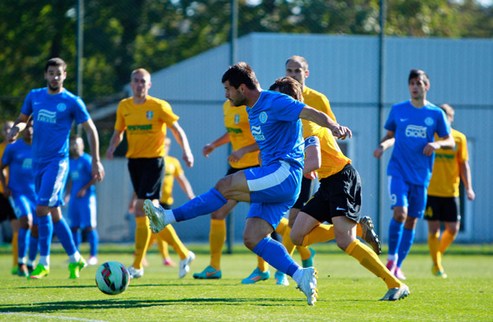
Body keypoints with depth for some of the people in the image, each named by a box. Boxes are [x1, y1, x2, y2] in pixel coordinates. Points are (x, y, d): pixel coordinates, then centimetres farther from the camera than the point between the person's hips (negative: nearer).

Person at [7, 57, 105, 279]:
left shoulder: (72, 102, -5)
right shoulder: (34, 96, 8)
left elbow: (90, 129, 1)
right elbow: (22, 119, 19)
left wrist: (96, 161, -2)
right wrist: (16, 129, -6)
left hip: (57, 161, -6)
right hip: (38, 161, 6)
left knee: (42, 209, -16)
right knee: (54, 213, 9)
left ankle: (44, 263, -9)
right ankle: (74, 258, 19)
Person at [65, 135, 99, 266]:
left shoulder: (87, 160, -7)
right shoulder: (70, 162, 15)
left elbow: (96, 177, -11)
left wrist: (85, 189, -16)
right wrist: (67, 194, 15)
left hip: (86, 197, -7)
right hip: (74, 198, 7)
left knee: (89, 227, -7)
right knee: (74, 227, 6)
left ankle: (93, 256, -5)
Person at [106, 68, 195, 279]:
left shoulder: (159, 106, -6)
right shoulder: (124, 106, 8)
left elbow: (177, 130, -2)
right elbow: (118, 132, 18)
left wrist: (186, 150, -18)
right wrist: (112, 147, -2)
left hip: (153, 161, -6)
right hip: (134, 161, 6)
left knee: (141, 211, -14)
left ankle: (137, 266, -9)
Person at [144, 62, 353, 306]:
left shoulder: (275, 102, -9)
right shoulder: (252, 111, 20)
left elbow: (312, 114, -21)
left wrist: (334, 127, -36)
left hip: (284, 173, -10)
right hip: (272, 182, 10)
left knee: (225, 186, -21)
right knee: (252, 239, -3)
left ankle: (168, 217, -21)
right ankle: (301, 276, -6)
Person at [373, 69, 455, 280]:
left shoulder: (436, 114, 3)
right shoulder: (398, 110, 4)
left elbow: (451, 142, 6)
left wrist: (437, 144, -14)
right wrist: (382, 145, -4)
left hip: (421, 175, 1)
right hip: (398, 170, -1)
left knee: (411, 221, 5)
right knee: (400, 211, -21)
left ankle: (397, 267, 16)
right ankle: (391, 257, -5)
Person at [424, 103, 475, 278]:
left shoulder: (459, 138, 4)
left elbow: (464, 164, 7)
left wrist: (468, 188, -2)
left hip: (451, 192, 2)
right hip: (431, 191, -2)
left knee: (453, 229, 1)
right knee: (433, 229, -4)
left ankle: (438, 255, 25)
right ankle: (437, 266, 7)